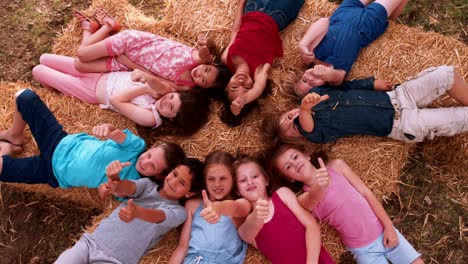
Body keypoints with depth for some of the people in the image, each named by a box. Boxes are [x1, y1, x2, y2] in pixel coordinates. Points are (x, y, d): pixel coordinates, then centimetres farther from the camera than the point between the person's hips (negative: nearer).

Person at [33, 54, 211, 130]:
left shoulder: (150, 118, -34)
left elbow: (115, 100, -31)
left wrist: (146, 88, -30)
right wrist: (139, 74, -26)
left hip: (93, 91, -5)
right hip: (101, 72, 5)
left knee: (38, 71, 6)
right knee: (44, 59, 15)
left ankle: (54, 84, 36)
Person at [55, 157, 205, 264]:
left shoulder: (178, 212, -3)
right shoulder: (147, 184, 6)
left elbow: (157, 216, -23)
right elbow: (125, 188, -13)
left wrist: (137, 211, -44)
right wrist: (114, 181, -36)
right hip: (90, 243, 3)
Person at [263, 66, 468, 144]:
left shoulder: (316, 93, 0)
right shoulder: (317, 131, -19)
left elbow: (349, 87, 12)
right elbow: (310, 131, -44)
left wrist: (374, 84, 5)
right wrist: (305, 110, -65)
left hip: (394, 97, 6)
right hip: (400, 124, -6)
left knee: (446, 74, -6)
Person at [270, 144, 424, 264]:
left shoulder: (336, 166, -2)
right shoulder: (304, 199, -8)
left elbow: (366, 193, -1)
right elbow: (314, 198, -32)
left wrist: (389, 226, -6)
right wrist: (318, 187, -55)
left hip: (383, 231, 2)